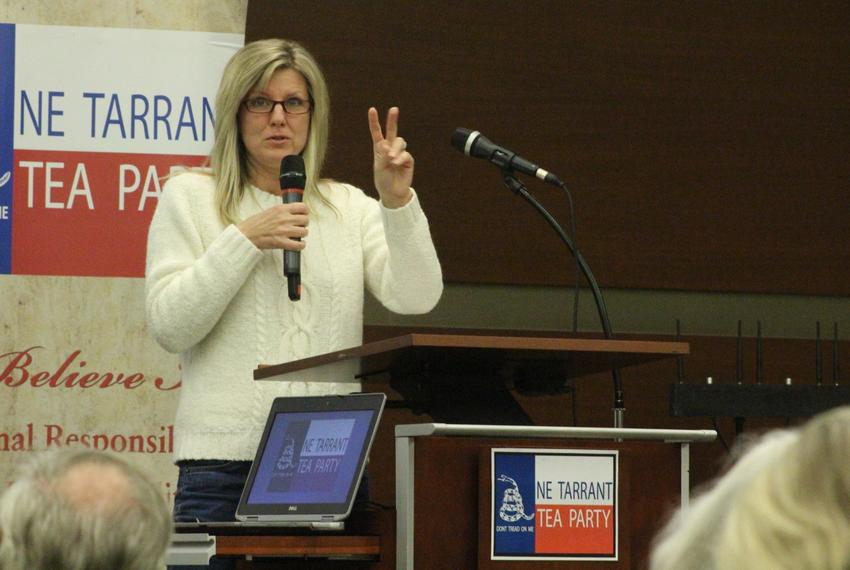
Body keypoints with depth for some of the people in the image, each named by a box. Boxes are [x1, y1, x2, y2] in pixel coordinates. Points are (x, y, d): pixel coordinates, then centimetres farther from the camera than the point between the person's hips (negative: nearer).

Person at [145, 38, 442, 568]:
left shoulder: (350, 207, 15)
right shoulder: (191, 197, 8)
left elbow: (417, 299, 0)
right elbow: (169, 326, -2)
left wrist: (398, 201, -12)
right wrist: (245, 240, -10)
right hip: (226, 459, -2)